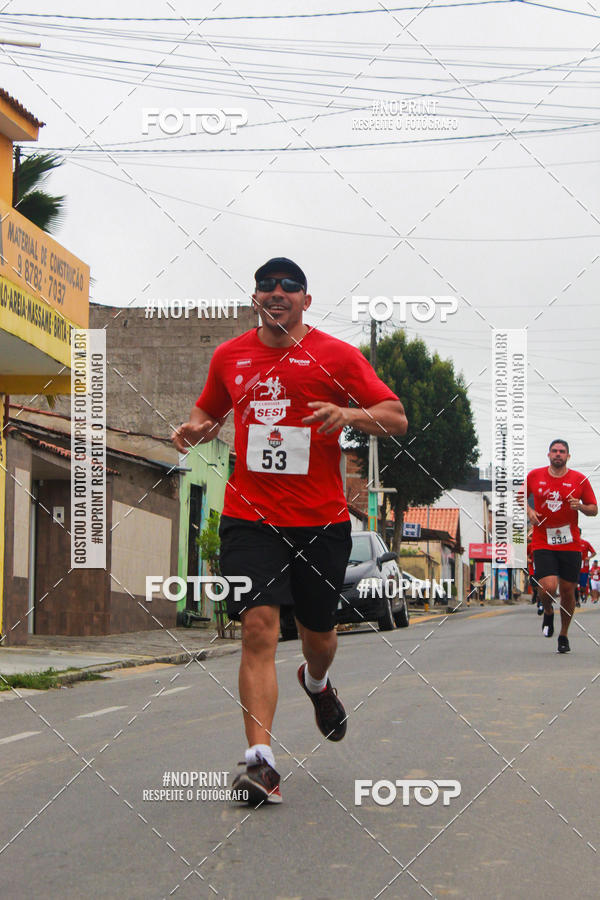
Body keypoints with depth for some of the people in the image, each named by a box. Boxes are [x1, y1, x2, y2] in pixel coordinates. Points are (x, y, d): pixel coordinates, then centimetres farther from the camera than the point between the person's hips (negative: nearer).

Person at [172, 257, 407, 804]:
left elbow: (397, 418, -1)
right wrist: (196, 428, 4)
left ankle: (317, 683, 51)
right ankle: (260, 760, -18)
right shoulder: (229, 357, 9)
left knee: (318, 633, 13)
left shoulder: (335, 355, 0)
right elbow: (210, 410, 27)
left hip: (323, 520, 0)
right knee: (259, 627, -16)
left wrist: (350, 414, -20)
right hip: (250, 517, 0)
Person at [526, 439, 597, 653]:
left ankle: (564, 635, 25)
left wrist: (580, 507, -15)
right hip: (542, 544, -1)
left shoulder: (579, 480, 1)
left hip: (570, 545, 1)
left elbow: (594, 509, 6)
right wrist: (529, 510, 1)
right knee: (548, 587, -17)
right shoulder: (534, 476, 3)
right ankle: (548, 612, 19)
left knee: (567, 591, 4)